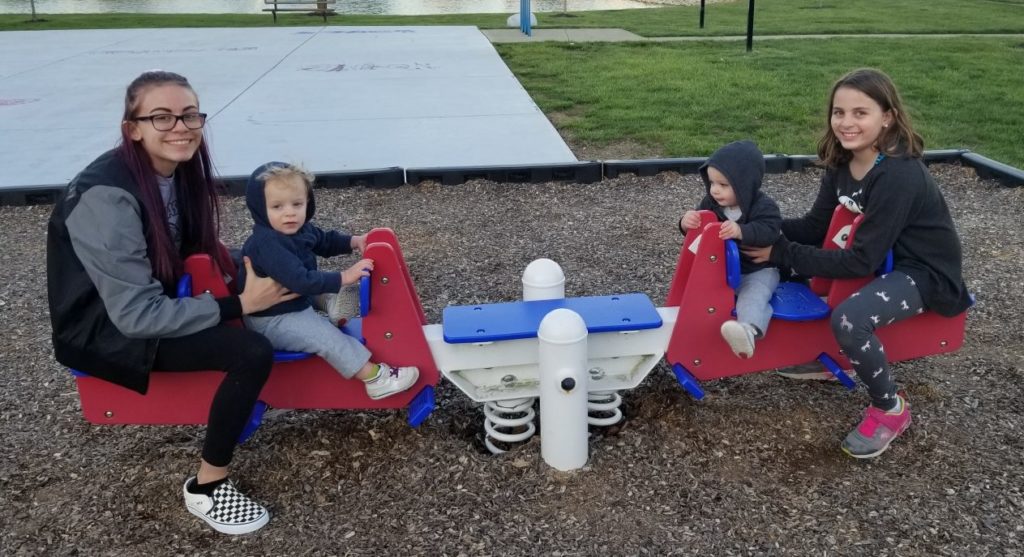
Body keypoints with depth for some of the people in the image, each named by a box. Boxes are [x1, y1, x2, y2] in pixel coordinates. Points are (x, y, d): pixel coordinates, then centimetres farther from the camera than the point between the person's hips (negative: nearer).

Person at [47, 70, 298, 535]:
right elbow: (138, 314, -30)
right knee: (253, 352, -24)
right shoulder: (108, 197, -29)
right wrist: (239, 304, -27)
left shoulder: (178, 170, -4)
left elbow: (196, 247, 10)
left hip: (151, 299, 8)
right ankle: (206, 488, -7)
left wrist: (246, 263, -8)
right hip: (104, 328, -8)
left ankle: (240, 404, 24)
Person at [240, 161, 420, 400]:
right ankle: (375, 378, -20)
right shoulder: (266, 244, -30)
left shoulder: (301, 229, -1)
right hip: (272, 320, -10)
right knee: (327, 336, -21)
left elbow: (325, 241, 19)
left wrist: (353, 242, 3)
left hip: (297, 300, 10)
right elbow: (300, 281, -38)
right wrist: (343, 277, -38)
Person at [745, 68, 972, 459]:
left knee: (848, 319, -33)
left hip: (923, 273, -9)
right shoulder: (841, 162, -5)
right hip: (878, 259, 9)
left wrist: (783, 253, -28)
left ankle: (890, 409, -6)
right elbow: (816, 226, 1)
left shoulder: (899, 175, -30)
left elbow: (861, 261, -30)